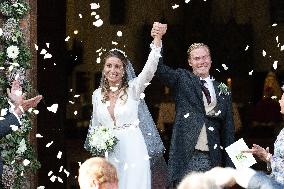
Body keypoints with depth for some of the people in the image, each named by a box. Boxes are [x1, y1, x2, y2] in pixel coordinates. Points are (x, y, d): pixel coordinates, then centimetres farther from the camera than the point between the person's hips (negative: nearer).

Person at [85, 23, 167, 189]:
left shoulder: (133, 89, -1)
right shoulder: (97, 94, 8)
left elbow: (150, 67, -15)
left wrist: (158, 37, -28)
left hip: (133, 152, -2)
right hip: (108, 155, 3)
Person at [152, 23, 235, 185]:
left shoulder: (223, 91, 14)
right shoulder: (182, 80, 8)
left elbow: (228, 131, 14)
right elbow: (160, 69, -11)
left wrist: (230, 166, 9)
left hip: (212, 159, 3)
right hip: (186, 158, -3)